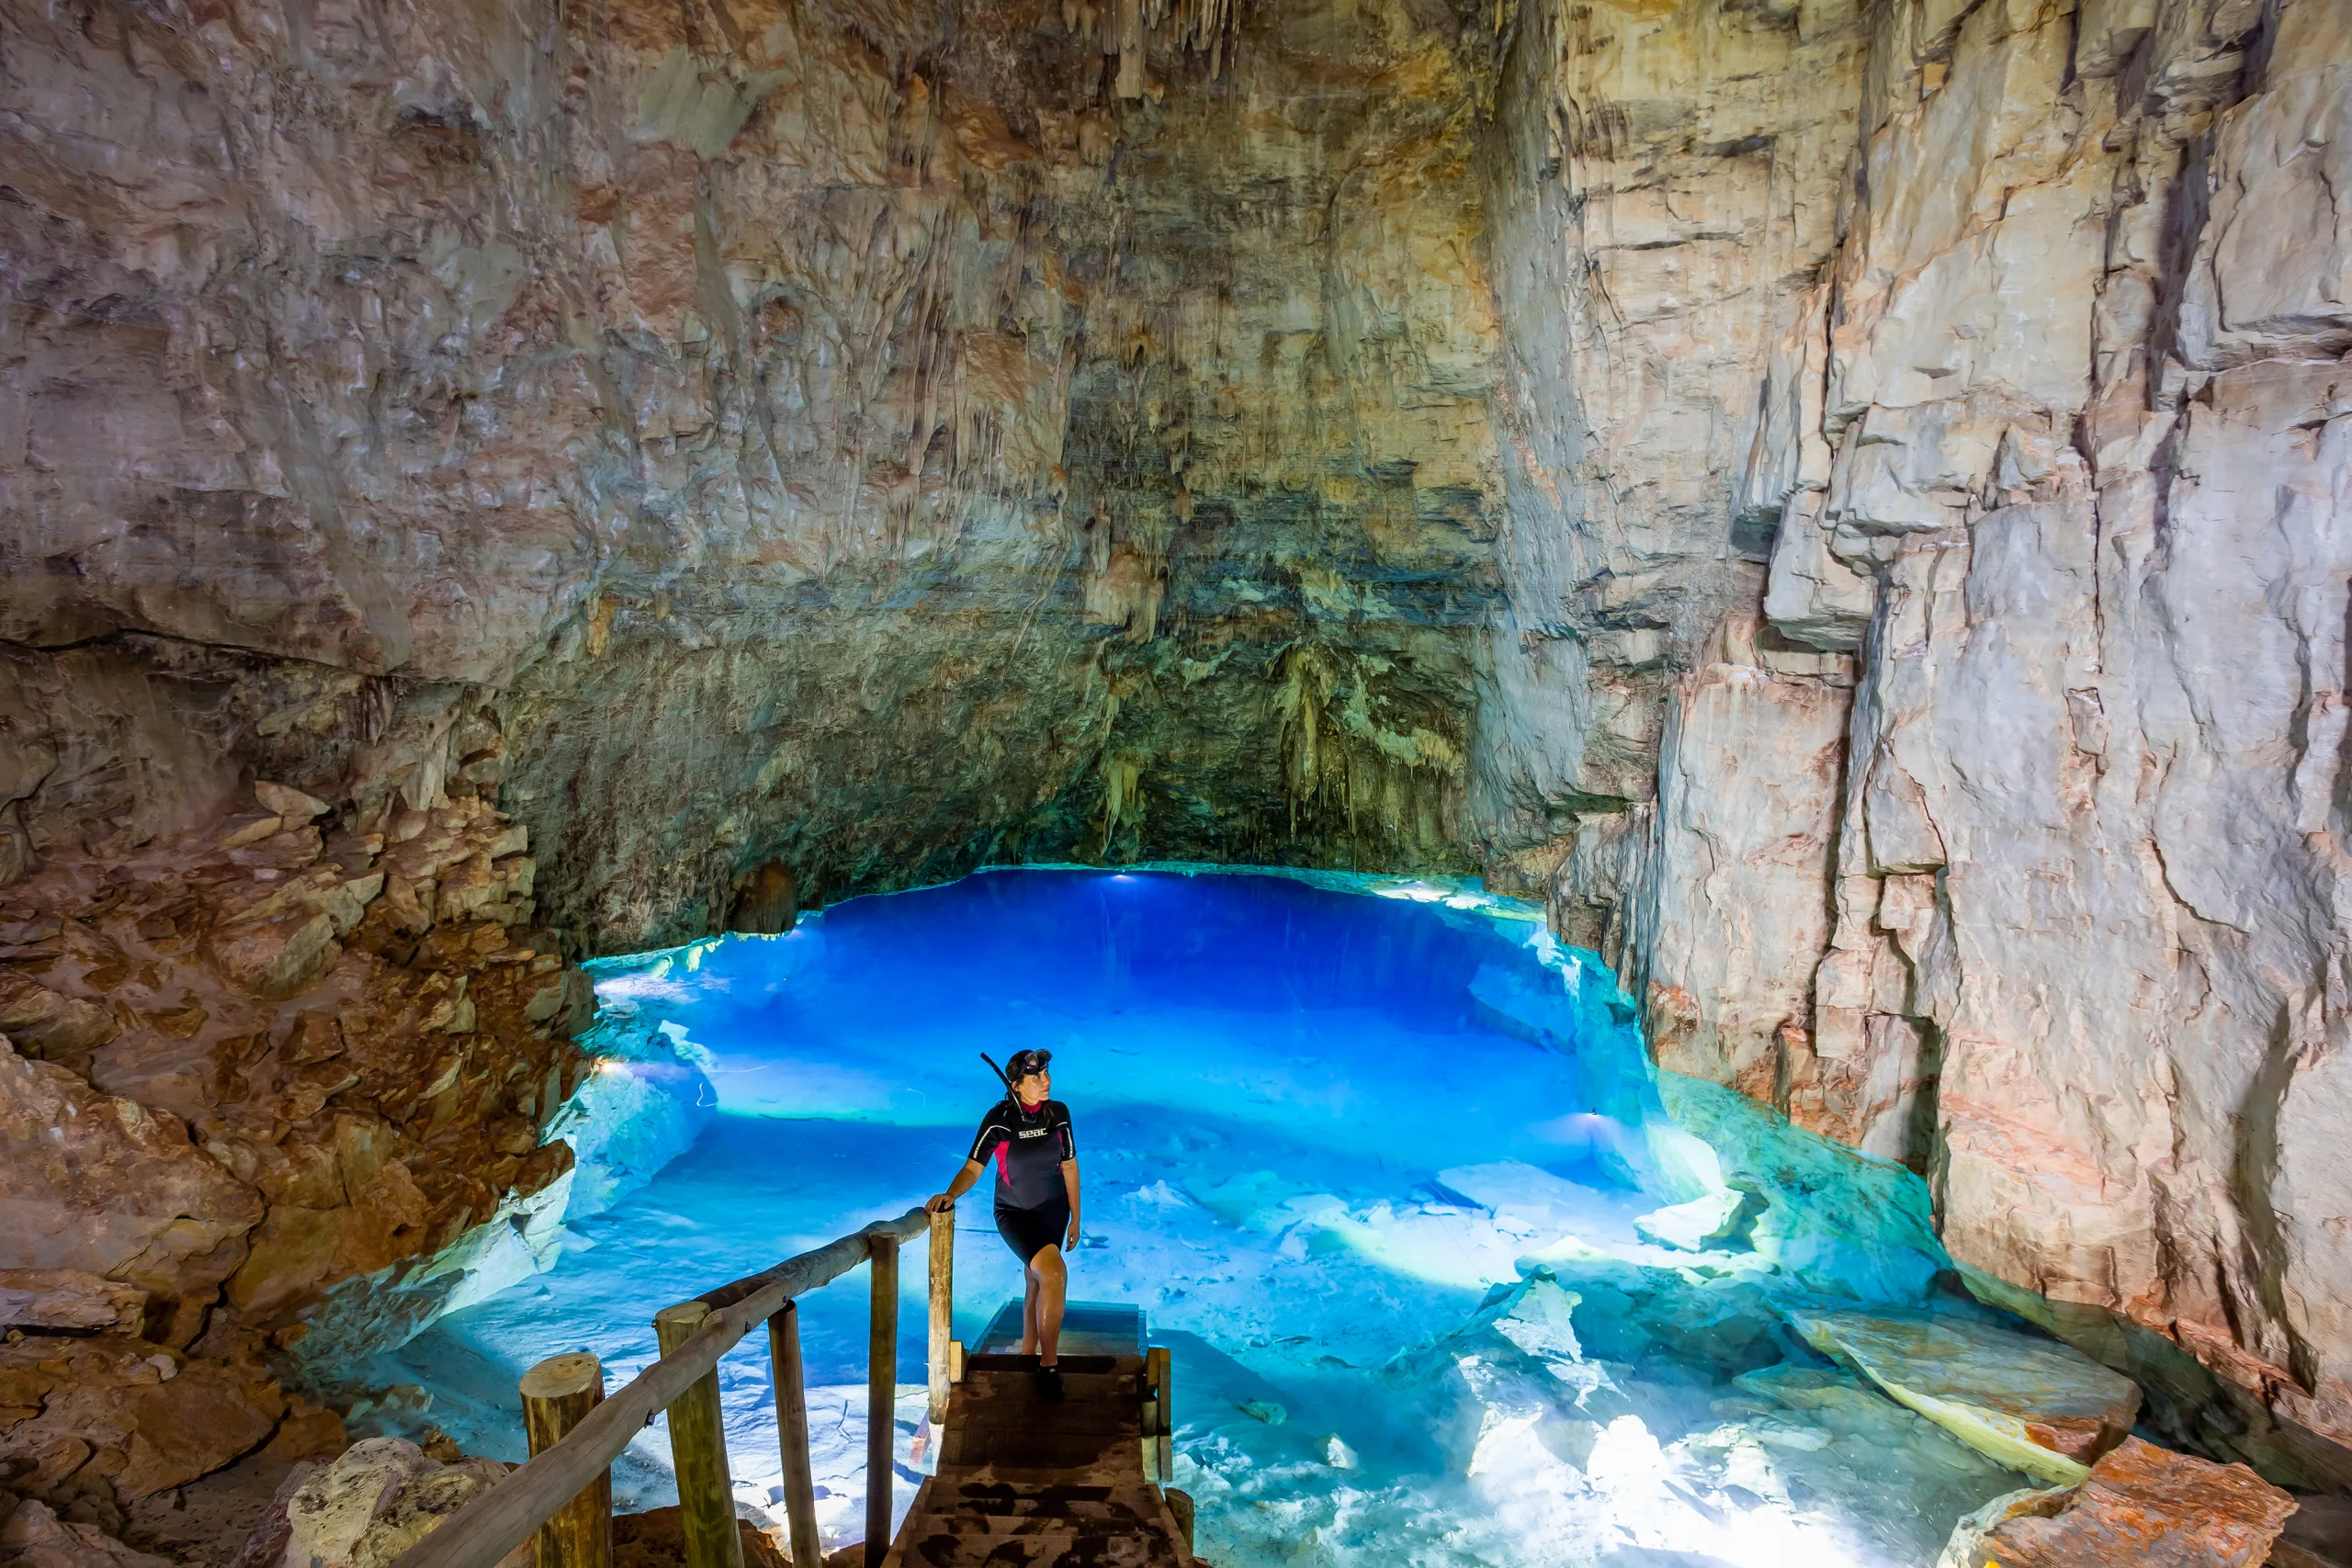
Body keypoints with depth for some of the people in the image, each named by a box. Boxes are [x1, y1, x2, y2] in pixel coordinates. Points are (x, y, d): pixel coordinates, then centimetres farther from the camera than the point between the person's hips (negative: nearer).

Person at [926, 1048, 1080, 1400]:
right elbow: (973, 1167, -20)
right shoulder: (999, 1118, -20)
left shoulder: (1058, 1113, -10)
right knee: (1054, 1273, -22)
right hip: (1014, 1213, -4)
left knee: (1037, 1284, 14)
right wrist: (950, 1194, -40)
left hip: (1053, 1210, 4)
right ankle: (1049, 1365, -8)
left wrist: (1075, 1218, 5)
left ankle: (1028, 1354, 33)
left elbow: (1069, 1166, 0)